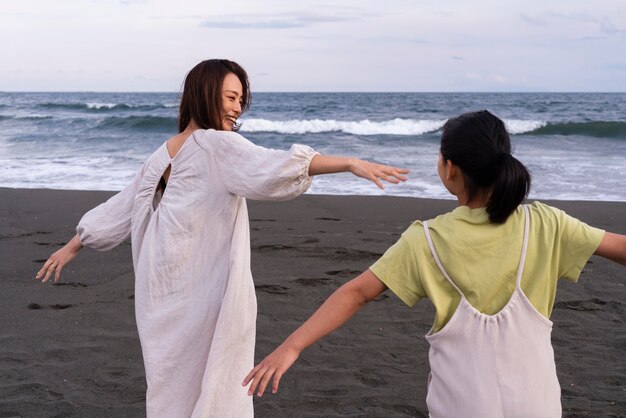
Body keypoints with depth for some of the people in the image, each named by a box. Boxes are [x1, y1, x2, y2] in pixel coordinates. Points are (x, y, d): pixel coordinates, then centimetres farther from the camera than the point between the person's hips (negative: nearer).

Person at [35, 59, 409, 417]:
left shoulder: (163, 155, 10)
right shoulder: (219, 145, -12)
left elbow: (119, 208, 17)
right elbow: (272, 168, -28)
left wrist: (73, 247, 28)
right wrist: (350, 163, -34)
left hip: (165, 291, 8)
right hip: (206, 292, -7)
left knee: (172, 387, 18)